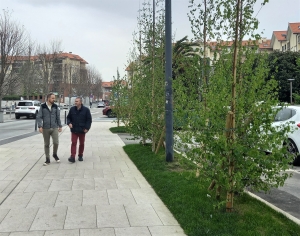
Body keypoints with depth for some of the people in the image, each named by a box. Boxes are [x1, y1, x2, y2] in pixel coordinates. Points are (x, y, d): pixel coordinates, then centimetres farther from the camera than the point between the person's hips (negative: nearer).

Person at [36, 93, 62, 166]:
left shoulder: (55, 107, 4)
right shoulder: (42, 107, -3)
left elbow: (58, 117, 10)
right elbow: (39, 117, -5)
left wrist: (60, 126, 10)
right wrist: (40, 126, -15)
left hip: (54, 128, 1)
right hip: (45, 129, -1)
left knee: (56, 142, -10)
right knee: (46, 144, 6)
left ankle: (55, 154, 18)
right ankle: (47, 159, 17)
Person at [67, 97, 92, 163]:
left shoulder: (86, 110, -4)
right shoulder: (72, 109, 3)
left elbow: (89, 119, -1)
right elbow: (68, 117, 14)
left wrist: (87, 128, -10)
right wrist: (69, 123, -7)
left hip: (82, 130, -1)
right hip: (74, 130, 1)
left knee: (82, 143, 11)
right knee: (73, 143, -7)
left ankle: (80, 155, 25)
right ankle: (72, 157, -9)